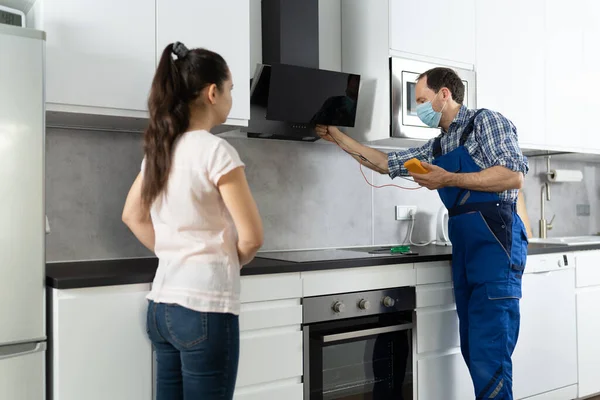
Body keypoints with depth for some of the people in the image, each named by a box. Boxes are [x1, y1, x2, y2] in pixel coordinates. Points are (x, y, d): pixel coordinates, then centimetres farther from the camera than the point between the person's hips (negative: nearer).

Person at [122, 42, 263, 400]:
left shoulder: (159, 149, 7)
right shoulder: (216, 150, -15)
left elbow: (132, 216, 20)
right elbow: (252, 236, -16)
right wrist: (231, 262, 4)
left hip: (162, 306, 8)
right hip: (205, 308, -7)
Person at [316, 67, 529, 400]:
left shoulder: (485, 121, -2)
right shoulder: (437, 147, 20)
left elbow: (514, 175, -14)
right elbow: (387, 163, 24)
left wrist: (448, 180, -15)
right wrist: (338, 138, 23)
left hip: (494, 241, -8)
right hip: (464, 246, 8)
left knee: (488, 353, -10)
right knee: (473, 349, 9)